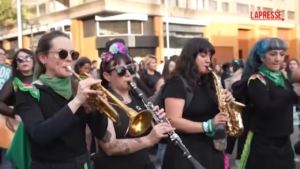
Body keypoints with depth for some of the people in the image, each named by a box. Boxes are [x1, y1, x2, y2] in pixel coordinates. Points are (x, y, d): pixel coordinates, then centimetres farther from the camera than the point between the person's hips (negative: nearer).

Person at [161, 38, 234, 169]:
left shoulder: (208, 82, 11)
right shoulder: (177, 84, -12)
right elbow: (173, 121, -20)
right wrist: (208, 125, -27)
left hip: (211, 150, 7)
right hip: (186, 152, -7)